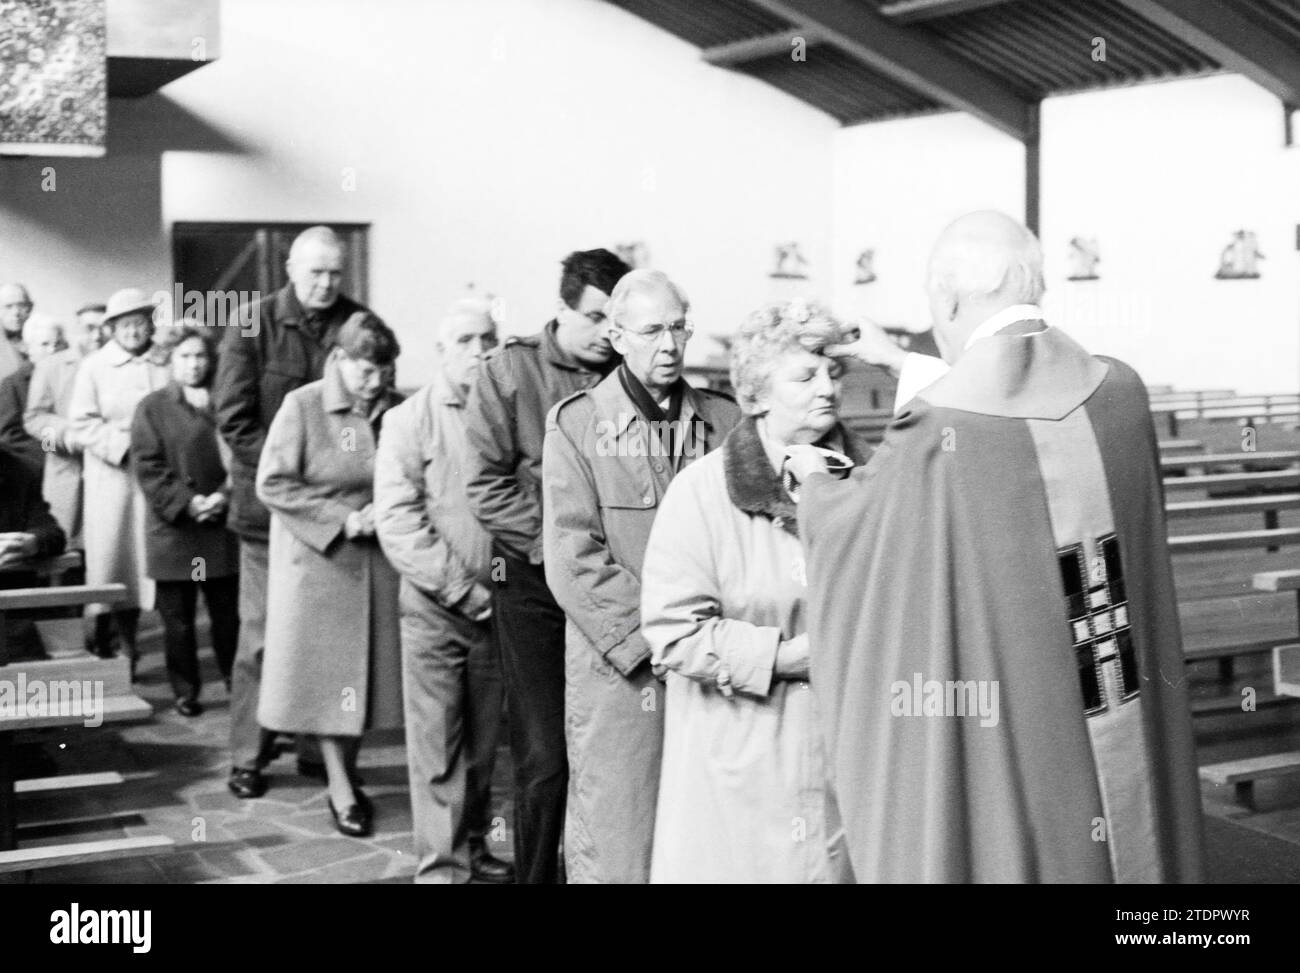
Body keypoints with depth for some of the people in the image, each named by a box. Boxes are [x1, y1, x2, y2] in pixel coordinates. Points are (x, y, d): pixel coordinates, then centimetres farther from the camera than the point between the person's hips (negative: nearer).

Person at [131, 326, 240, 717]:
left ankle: (236, 682, 17)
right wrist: (186, 502, -14)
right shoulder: (154, 407, 3)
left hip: (221, 527, 1)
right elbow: (148, 466, -4)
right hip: (173, 528, -1)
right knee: (178, 618, 4)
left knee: (228, 612, 5)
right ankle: (185, 691, 14)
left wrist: (224, 495, -13)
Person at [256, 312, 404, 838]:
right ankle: (340, 789, 10)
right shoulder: (302, 406, -9)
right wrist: (340, 519, -15)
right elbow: (272, 484, -11)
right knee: (328, 671, 1)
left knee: (369, 665, 6)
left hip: (378, 557, 3)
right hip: (318, 558, -3)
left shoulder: (394, 409, 0)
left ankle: (348, 773, 21)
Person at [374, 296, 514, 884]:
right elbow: (397, 522, -10)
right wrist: (464, 591, -13)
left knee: (483, 741, 13)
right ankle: (441, 866, 8)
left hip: (494, 608, 3)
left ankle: (473, 846, 28)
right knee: (437, 747, 0)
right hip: (434, 609, -3)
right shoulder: (409, 421, -3)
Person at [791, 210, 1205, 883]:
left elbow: (847, 529, 1)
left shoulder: (936, 435, -19)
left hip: (994, 755, -4)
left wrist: (811, 480, 23)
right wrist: (906, 367, 30)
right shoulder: (1120, 393, -4)